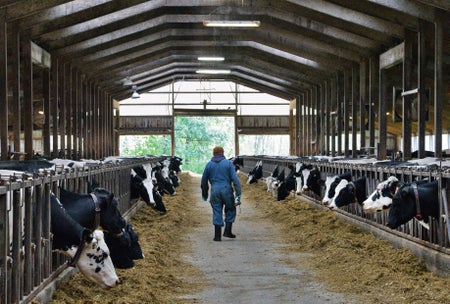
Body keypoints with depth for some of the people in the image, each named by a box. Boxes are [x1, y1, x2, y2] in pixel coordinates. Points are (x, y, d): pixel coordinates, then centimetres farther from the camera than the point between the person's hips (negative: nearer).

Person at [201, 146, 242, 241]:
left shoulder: (209, 164, 8)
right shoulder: (228, 163, 1)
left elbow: (204, 181, 12)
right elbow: (235, 179, -6)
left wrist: (204, 194, 24)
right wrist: (238, 193, -5)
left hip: (215, 191, 2)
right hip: (227, 190, -2)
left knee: (217, 212, 6)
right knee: (230, 210, 15)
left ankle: (217, 235, 5)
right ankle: (227, 231, 6)